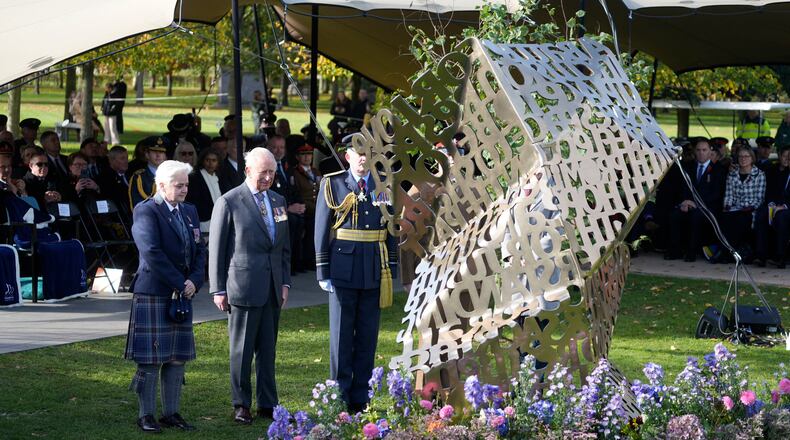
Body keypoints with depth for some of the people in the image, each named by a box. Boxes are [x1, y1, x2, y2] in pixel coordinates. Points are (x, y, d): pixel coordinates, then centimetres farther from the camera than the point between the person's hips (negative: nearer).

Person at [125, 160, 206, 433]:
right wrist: (180, 285, -17)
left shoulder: (189, 212, 15)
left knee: (177, 357, 8)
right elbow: (152, 252, -18)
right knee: (151, 358, -3)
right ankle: (146, 415, 5)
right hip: (153, 294, -7)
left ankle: (172, 413, 15)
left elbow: (200, 250, 13)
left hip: (182, 293, 7)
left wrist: (195, 281, -4)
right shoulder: (146, 211, -9)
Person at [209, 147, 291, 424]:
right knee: (242, 350, 2)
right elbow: (216, 250, -3)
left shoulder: (278, 201, 14)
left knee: (268, 349, 9)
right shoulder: (228, 203, -4)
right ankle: (241, 405, 10)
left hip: (272, 289, 5)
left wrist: (285, 282, 10)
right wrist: (218, 289, -5)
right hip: (243, 286, -5)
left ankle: (267, 404, 16)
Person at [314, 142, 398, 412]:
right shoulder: (332, 185, 1)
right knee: (341, 337, 2)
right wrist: (323, 273, -5)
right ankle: (339, 399, 8)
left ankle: (360, 400, 14)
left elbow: (391, 231, 12)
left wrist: (391, 271, 7)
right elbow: (321, 231, 0)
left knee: (367, 338, 7)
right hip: (343, 274, -3)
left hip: (375, 275, 3)